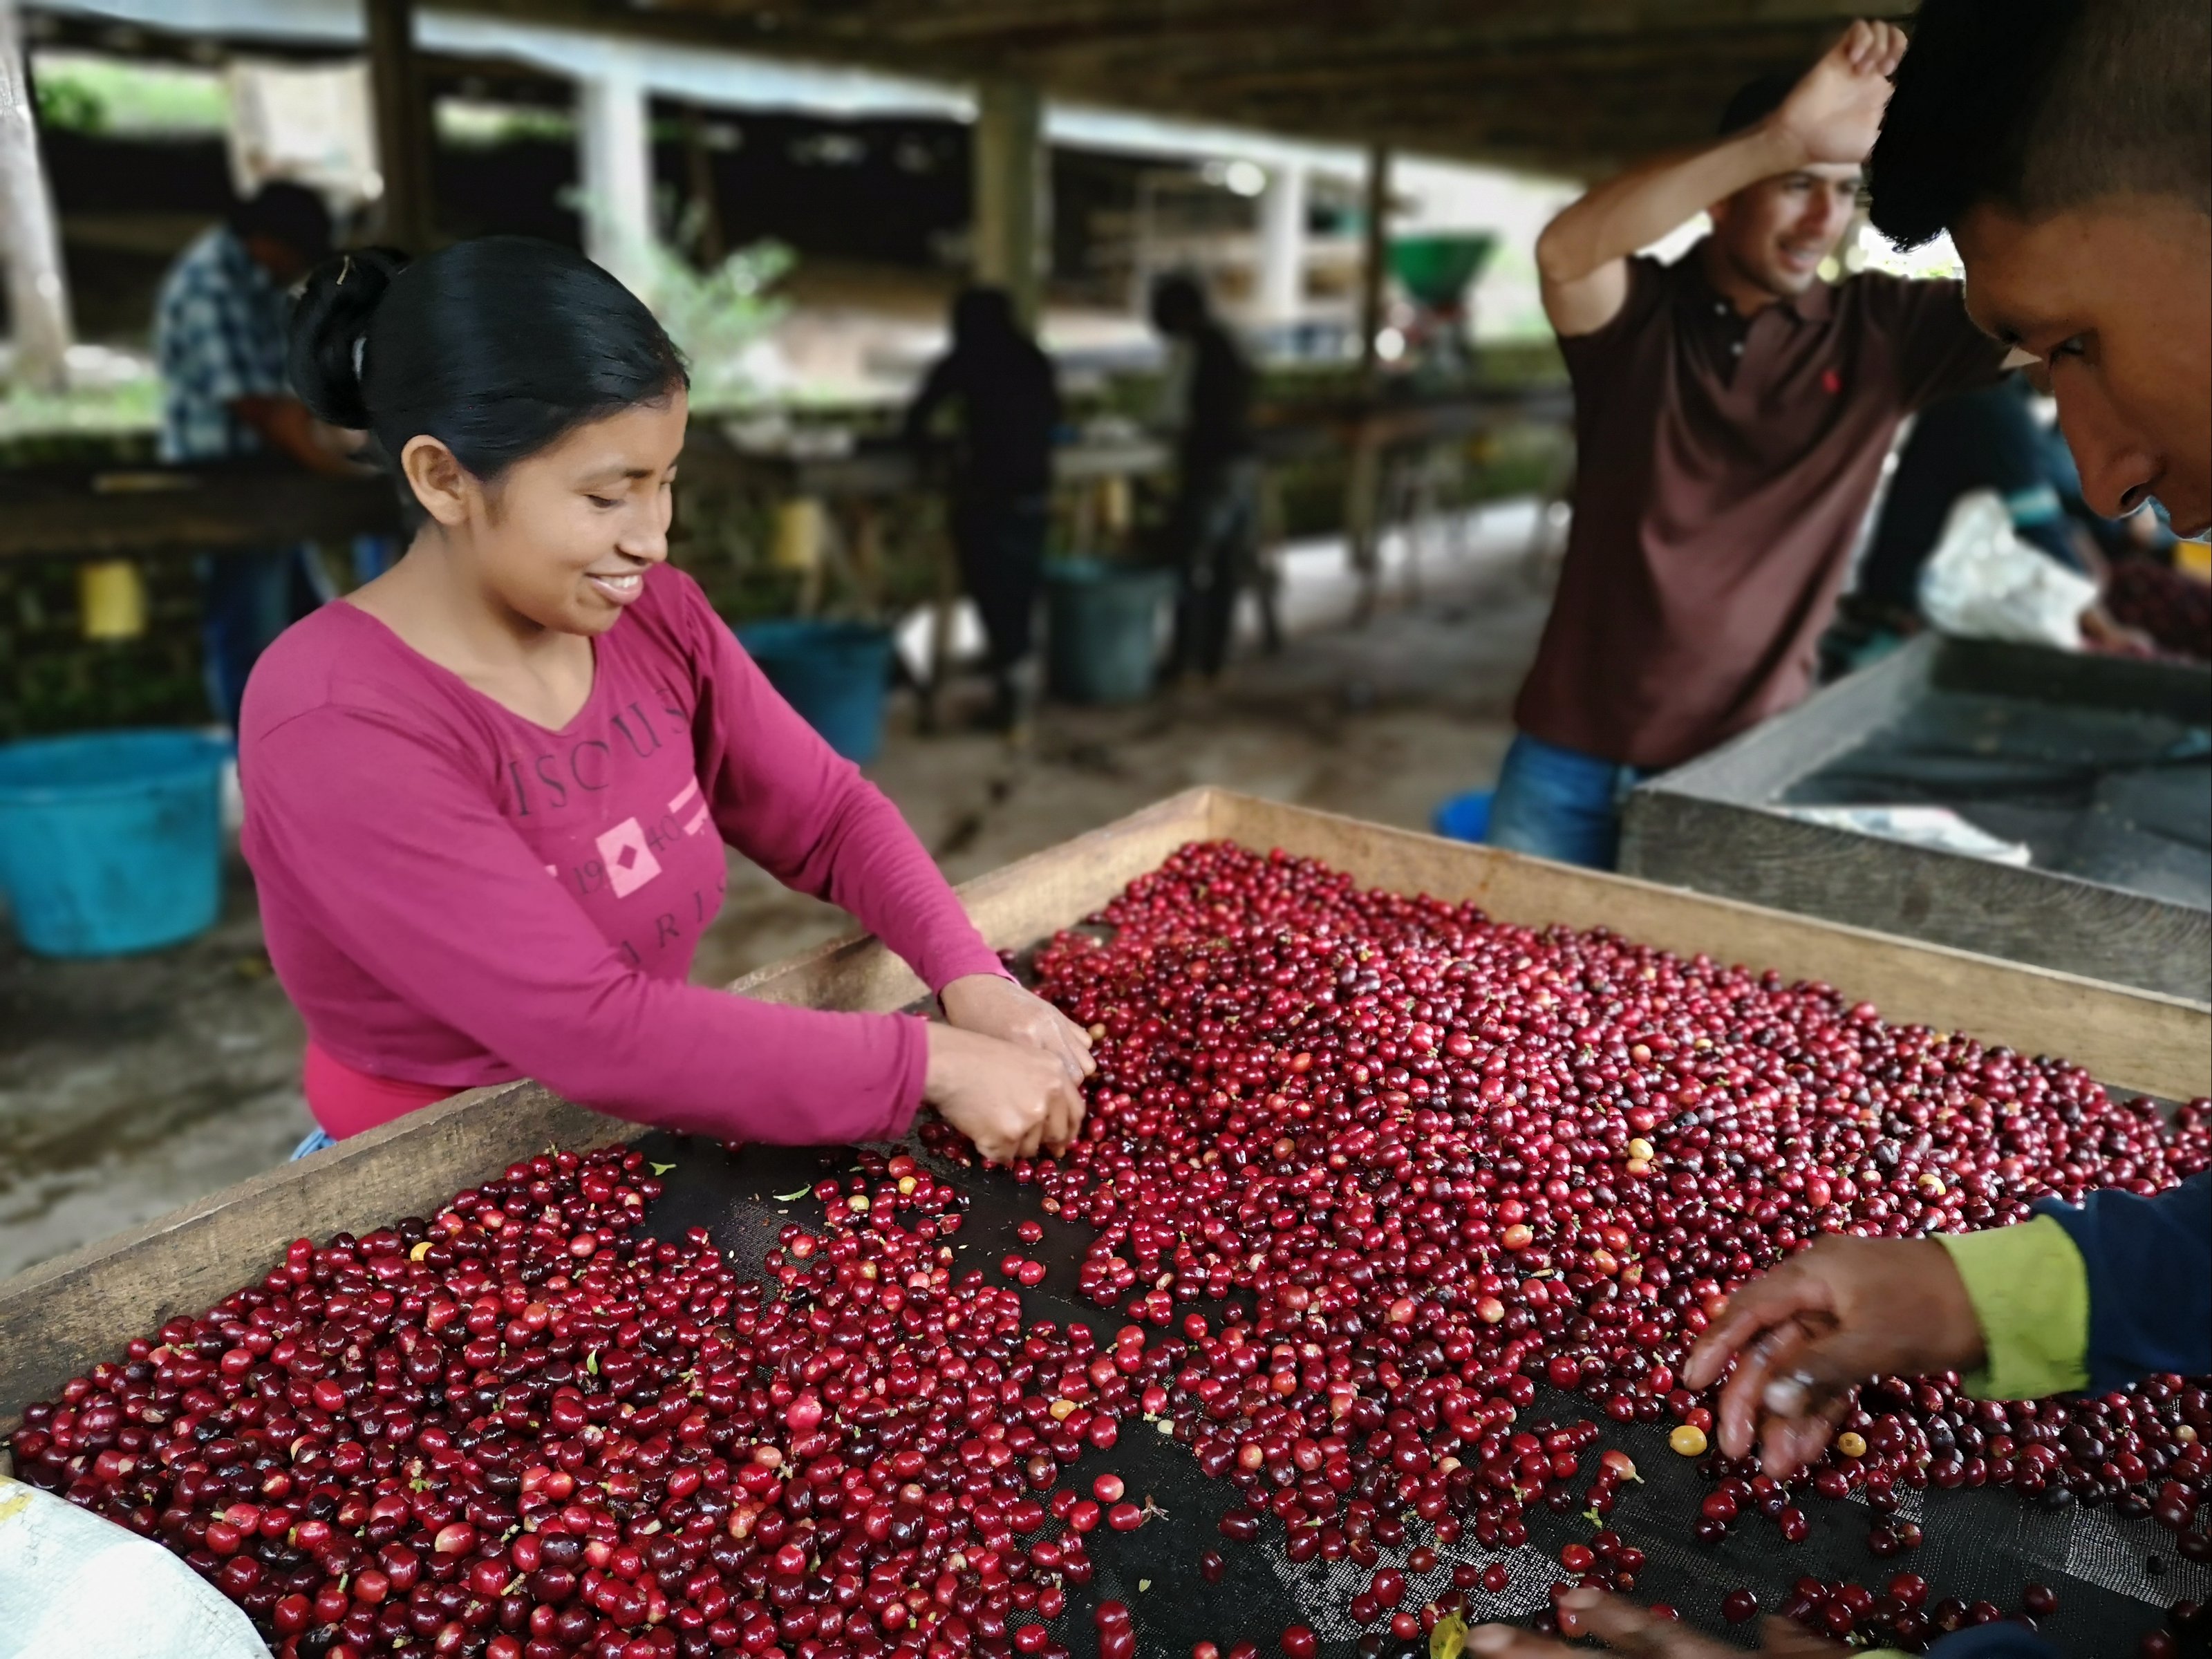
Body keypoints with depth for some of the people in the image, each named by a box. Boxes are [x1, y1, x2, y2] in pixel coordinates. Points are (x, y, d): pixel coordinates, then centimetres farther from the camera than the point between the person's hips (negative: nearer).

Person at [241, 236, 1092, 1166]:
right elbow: (598, 1032, -28)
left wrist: (969, 976, -16)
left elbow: (828, 817, 1)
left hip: (650, 1144, 5)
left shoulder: (656, 618, -5)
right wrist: (934, 1063, -27)